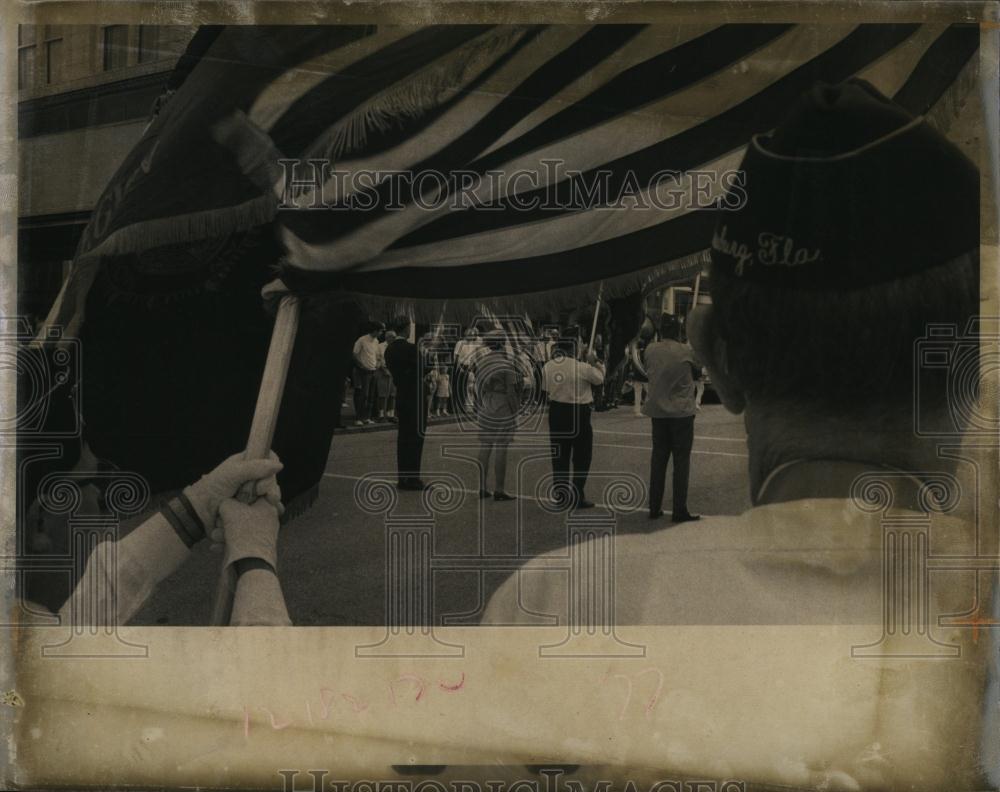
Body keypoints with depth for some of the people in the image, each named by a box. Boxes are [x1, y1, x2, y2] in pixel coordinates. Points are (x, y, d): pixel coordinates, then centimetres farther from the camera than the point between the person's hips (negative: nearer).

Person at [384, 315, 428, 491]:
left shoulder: (389, 349, 7)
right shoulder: (410, 348, -17)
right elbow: (423, 369, -10)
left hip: (401, 396, 8)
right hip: (415, 397, -8)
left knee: (403, 436, 11)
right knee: (416, 436, -3)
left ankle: (403, 477, 15)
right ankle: (412, 477, -2)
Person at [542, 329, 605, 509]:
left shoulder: (548, 367, -3)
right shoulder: (582, 368, -17)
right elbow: (600, 378, 0)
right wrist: (594, 361, 10)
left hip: (556, 411, 5)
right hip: (578, 413, -5)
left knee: (559, 455, 12)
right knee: (581, 456, 8)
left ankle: (560, 496, 16)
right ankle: (578, 496, 9)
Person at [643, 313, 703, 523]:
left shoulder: (650, 350, -2)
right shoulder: (687, 352, -11)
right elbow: (698, 373, 5)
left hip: (657, 411, 4)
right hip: (682, 411, -3)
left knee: (658, 458, 12)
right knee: (681, 460, 2)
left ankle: (654, 507, 15)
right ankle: (679, 510, 1)